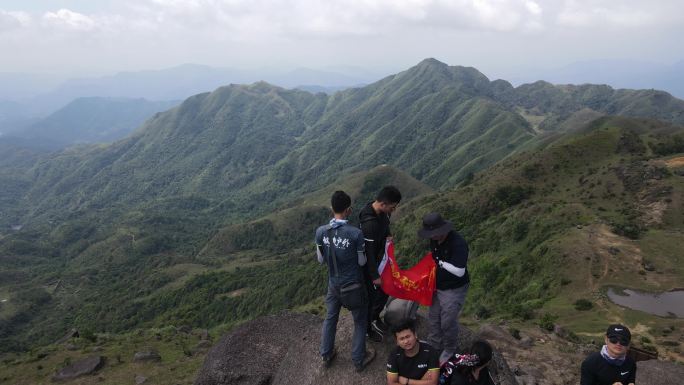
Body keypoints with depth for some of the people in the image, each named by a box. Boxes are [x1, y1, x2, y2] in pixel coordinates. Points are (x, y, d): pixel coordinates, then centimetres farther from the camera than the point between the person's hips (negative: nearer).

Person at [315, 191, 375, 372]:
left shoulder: (321, 231, -13)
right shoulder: (356, 233, -24)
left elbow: (320, 259, 0)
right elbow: (362, 262, -11)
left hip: (333, 283, 4)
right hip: (353, 284, -4)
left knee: (330, 318, 24)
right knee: (360, 321, 16)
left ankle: (326, 355, 38)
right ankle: (358, 359, 28)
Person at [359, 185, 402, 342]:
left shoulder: (382, 212, -8)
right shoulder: (369, 223, -35)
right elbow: (369, 252, -29)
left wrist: (388, 235, -2)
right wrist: (375, 276, -22)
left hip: (380, 260, 9)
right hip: (369, 265, -8)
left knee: (384, 290, 21)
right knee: (371, 295, 8)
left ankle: (374, 317, 45)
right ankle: (366, 328, 30)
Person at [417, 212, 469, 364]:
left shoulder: (458, 243, -30)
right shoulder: (434, 240, -5)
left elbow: (459, 271, -33)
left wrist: (440, 262, -23)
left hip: (454, 290, -7)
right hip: (437, 286, 7)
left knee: (448, 322, 5)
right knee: (433, 317, 19)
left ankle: (450, 350, 30)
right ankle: (434, 344, 42)